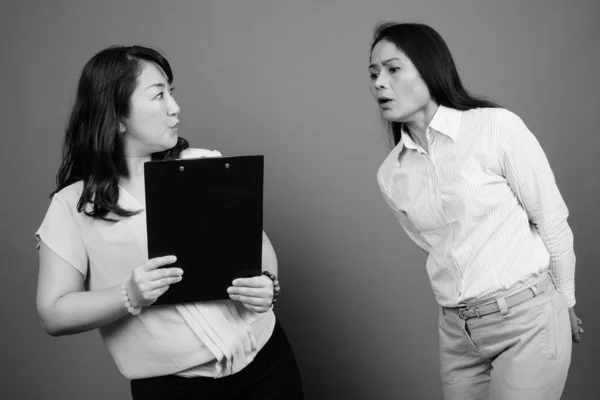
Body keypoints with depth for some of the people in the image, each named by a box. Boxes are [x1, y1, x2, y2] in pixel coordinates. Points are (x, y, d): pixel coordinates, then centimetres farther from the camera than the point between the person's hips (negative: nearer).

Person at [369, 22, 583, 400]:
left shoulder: (497, 126, -12)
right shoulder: (390, 175, 2)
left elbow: (552, 220, -4)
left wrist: (564, 302, 6)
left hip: (529, 319, -4)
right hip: (457, 332, 4)